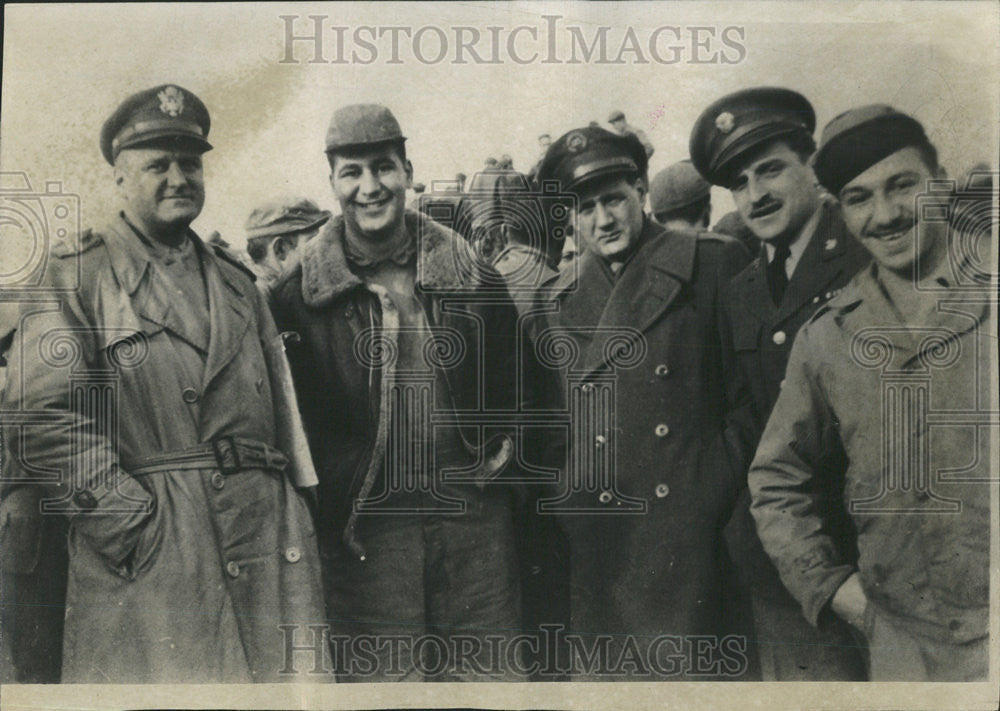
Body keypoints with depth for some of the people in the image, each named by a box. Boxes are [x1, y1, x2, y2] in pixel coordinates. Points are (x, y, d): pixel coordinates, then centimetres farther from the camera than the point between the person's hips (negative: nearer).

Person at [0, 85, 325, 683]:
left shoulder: (235, 282, 19)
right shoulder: (75, 276, 3)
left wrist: (296, 525, 10)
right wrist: (129, 519, -13)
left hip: (265, 545, 5)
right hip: (145, 558, -4)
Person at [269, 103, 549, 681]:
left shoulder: (471, 273, 3)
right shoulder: (301, 294, -3)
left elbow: (519, 370, 15)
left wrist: (508, 442, 4)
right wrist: (335, 482, -2)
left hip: (474, 509, 2)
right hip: (366, 521, -2)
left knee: (491, 672, 12)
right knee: (382, 675, 7)